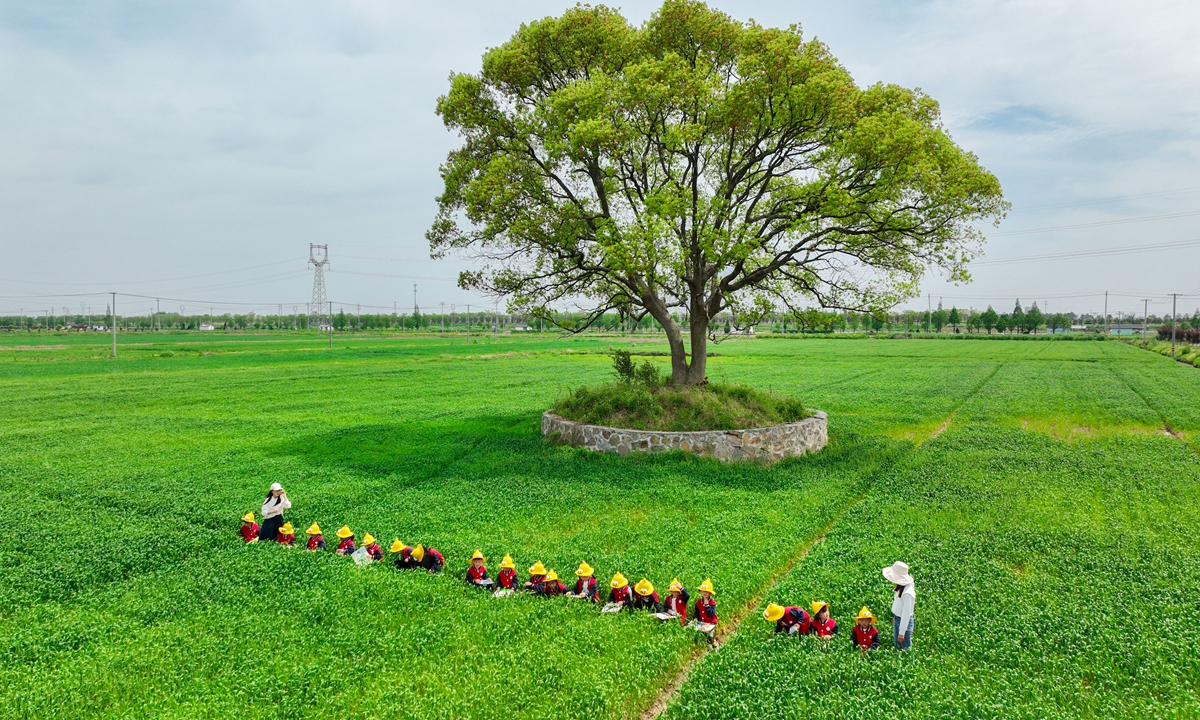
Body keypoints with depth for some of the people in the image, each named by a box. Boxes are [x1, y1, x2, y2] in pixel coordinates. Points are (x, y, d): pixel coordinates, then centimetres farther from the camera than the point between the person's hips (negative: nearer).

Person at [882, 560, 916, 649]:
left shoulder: (907, 593, -32)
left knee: (905, 647, 11)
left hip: (904, 621, -8)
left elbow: (906, 613, -26)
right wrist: (895, 616, 19)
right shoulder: (902, 586, -6)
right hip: (897, 619, 8)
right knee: (897, 645, 24)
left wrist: (901, 632, -20)